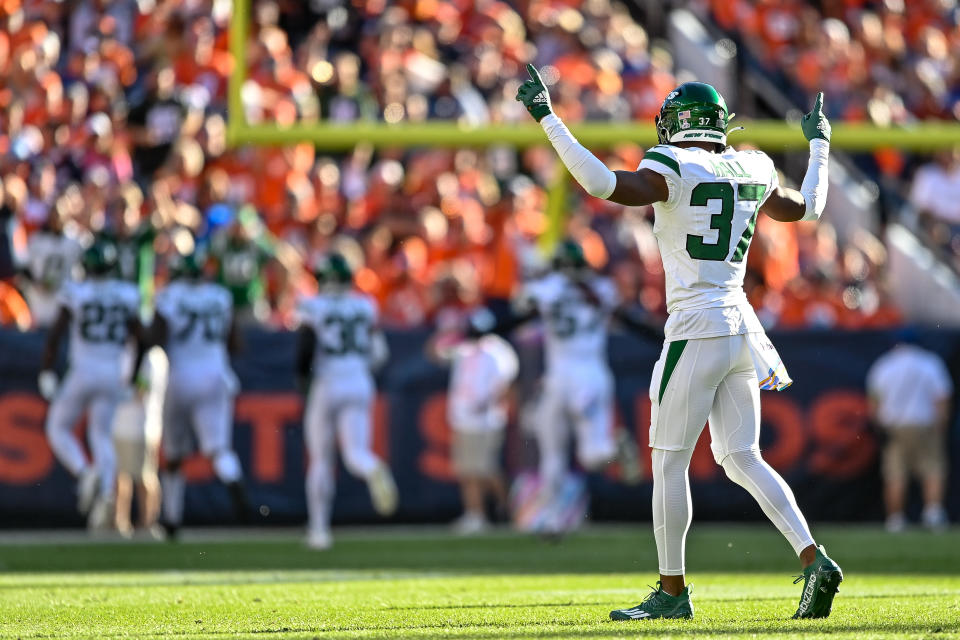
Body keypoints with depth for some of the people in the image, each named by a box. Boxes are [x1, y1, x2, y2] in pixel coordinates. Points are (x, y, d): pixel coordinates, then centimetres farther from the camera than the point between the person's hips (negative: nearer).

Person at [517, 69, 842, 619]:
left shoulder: (674, 170, -11)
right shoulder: (751, 170, 9)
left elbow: (602, 184, -26)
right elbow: (809, 208, 25)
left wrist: (548, 120, -21)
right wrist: (820, 145, 41)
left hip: (696, 331, -7)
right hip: (741, 328, 7)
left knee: (669, 461, 3)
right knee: (743, 460, 11)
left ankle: (673, 590, 6)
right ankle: (813, 559, -4)